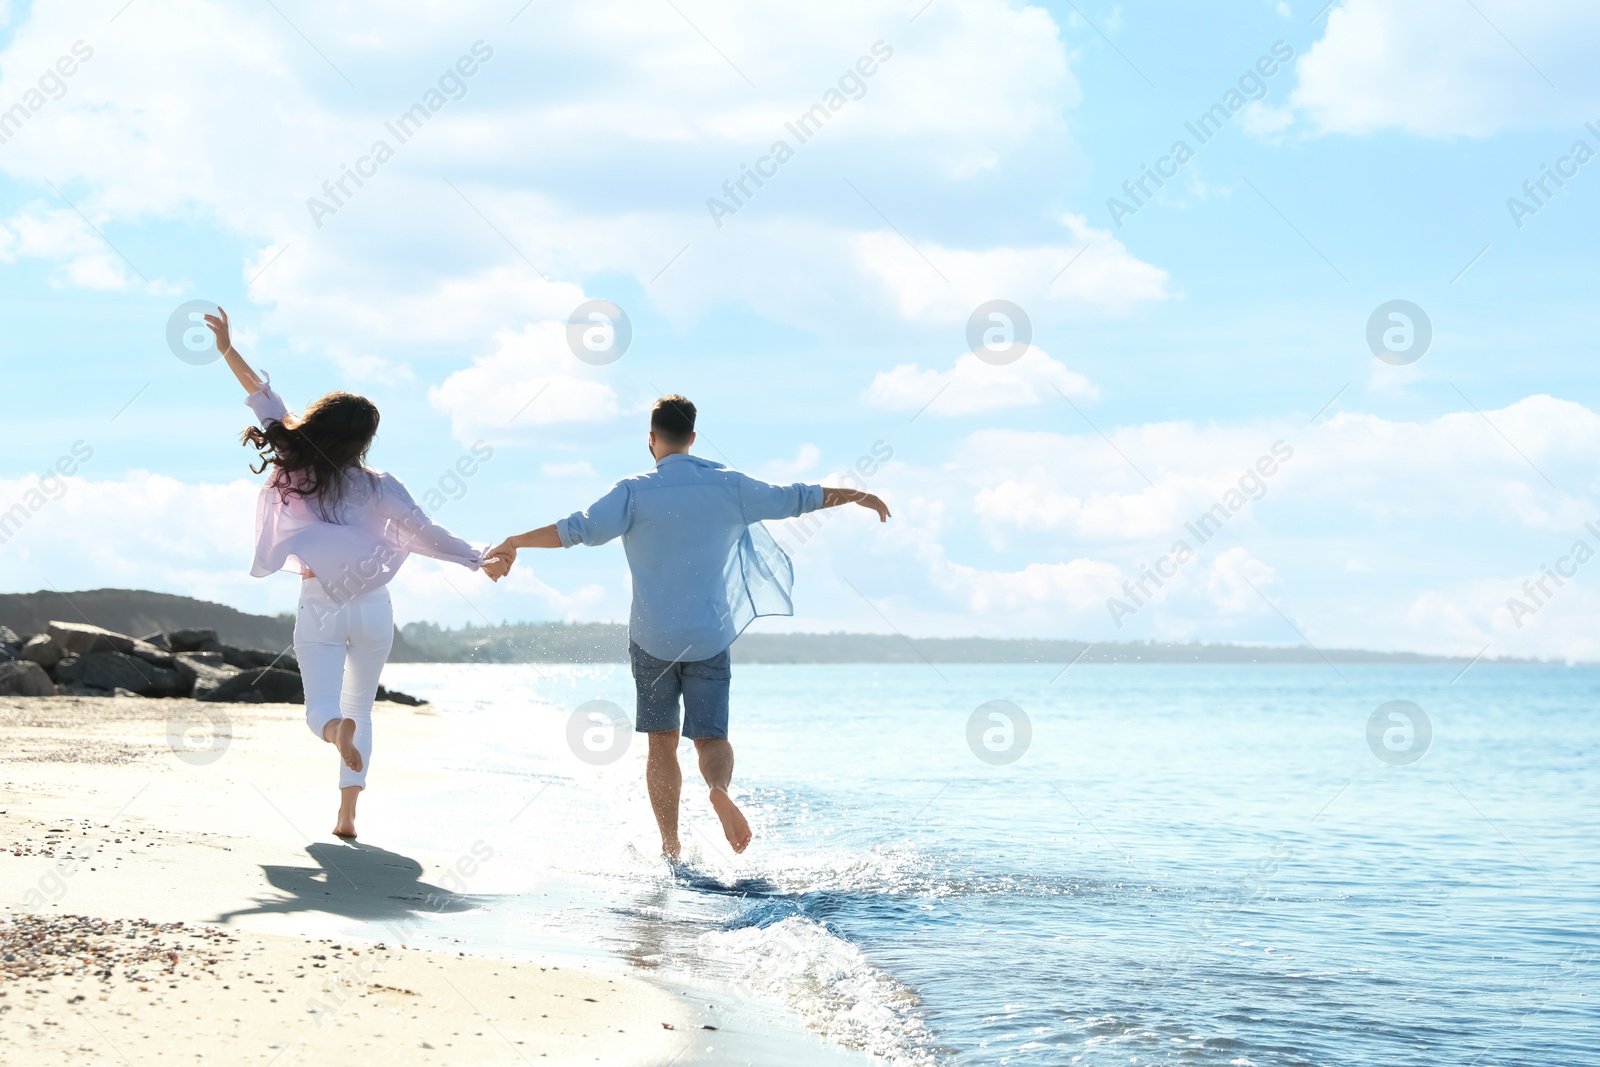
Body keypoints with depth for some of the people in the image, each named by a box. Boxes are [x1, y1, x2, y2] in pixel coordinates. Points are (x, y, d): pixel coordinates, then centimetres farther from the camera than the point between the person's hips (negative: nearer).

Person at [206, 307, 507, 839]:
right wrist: (480, 560, 7)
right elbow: (425, 534, -5)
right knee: (361, 709, 14)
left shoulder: (296, 472, -5)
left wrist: (228, 350, 3)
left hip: (318, 610, 0)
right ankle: (347, 815, 4)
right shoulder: (378, 487, -9)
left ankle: (337, 729, -39)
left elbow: (267, 404, -2)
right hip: (371, 610, 0)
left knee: (322, 710, 0)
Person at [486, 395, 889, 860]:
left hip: (652, 638, -1)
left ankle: (670, 848, 6)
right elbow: (794, 499, 7)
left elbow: (579, 529, -14)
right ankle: (719, 787, -27)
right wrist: (857, 495, 20)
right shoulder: (728, 485, 0)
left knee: (662, 742, 9)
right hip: (710, 637, 1)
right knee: (711, 735, 7)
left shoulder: (636, 492, -7)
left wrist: (515, 542, -5)